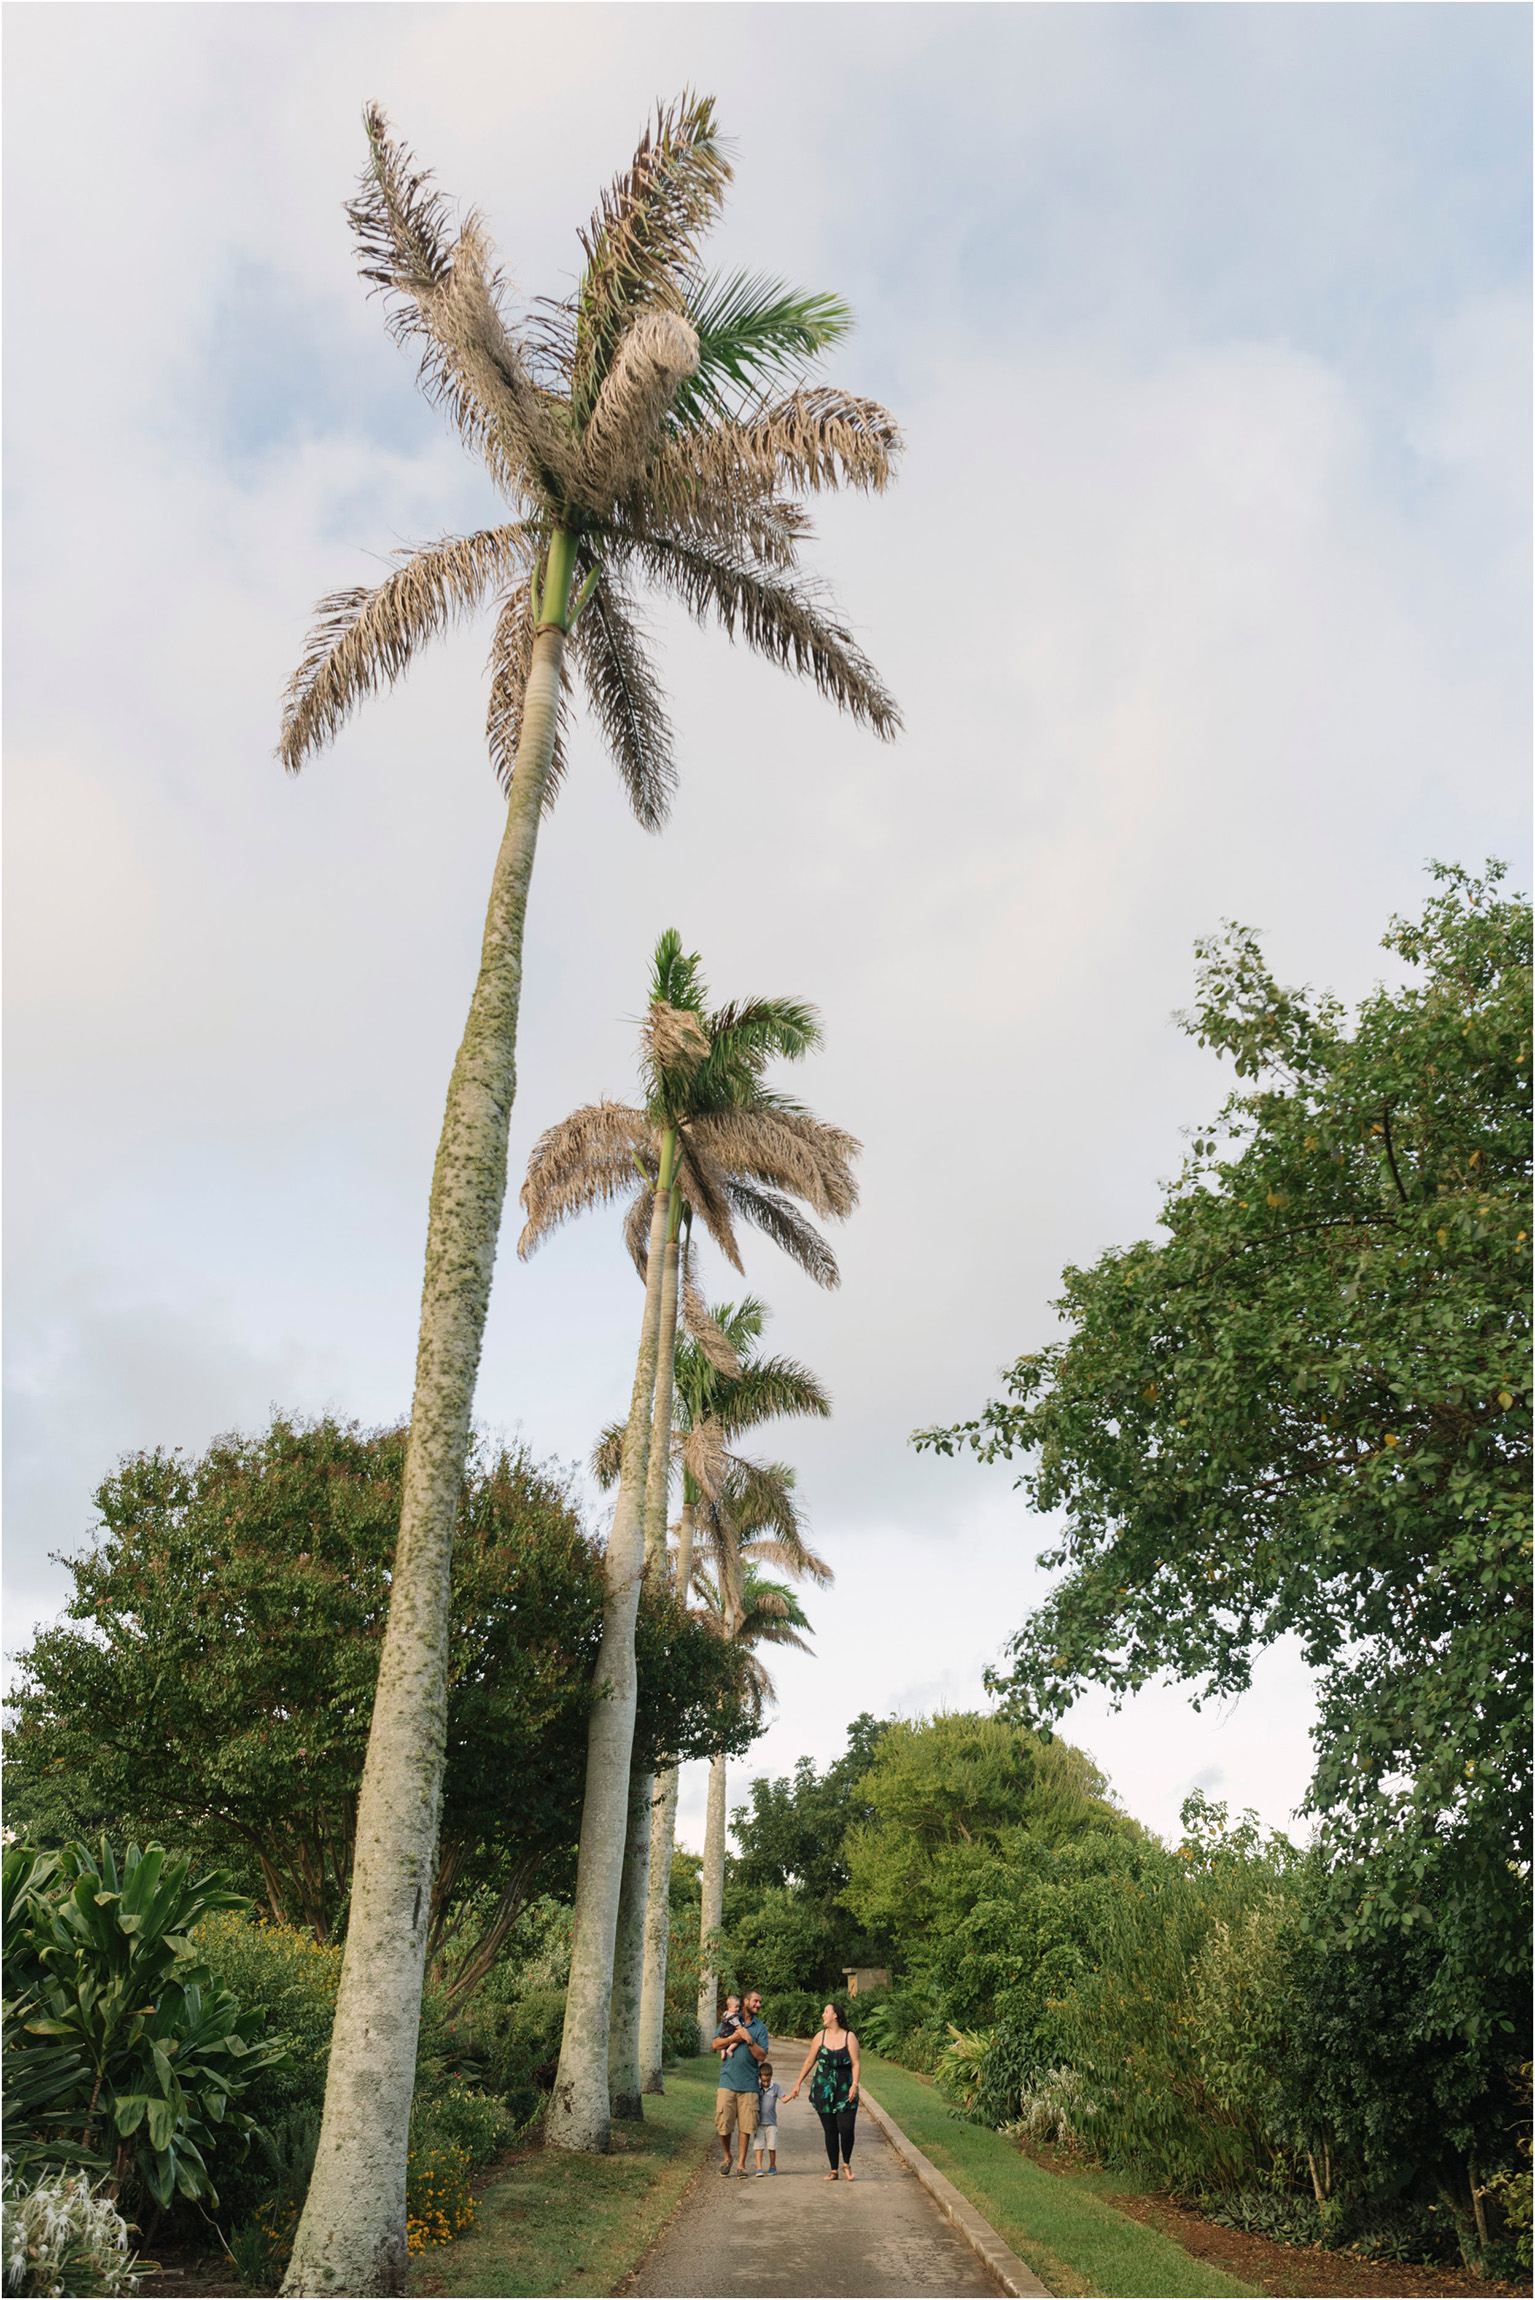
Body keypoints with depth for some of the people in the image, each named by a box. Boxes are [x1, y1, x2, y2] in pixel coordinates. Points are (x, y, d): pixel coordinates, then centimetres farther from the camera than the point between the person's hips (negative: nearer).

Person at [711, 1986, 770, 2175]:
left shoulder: (760, 2028, 9)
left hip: (749, 2084, 0)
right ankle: (727, 2158, 22)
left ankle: (741, 2164, 11)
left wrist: (749, 2039, -11)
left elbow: (762, 2056, 0)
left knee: (746, 2126, -1)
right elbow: (715, 2045, 2)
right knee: (723, 2125, 0)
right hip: (727, 2081, 0)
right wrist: (735, 2037, -8)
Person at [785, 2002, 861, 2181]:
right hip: (823, 2089, 3)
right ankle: (833, 2170, 16)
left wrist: (855, 2084, -16)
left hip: (845, 2090, -2)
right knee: (830, 2131, 4)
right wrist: (798, 2084, 12)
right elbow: (809, 2061, 12)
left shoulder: (849, 2037, 0)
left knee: (846, 2129, -11)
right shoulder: (821, 2036, 8)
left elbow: (855, 2063, -3)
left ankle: (846, 2164, 14)